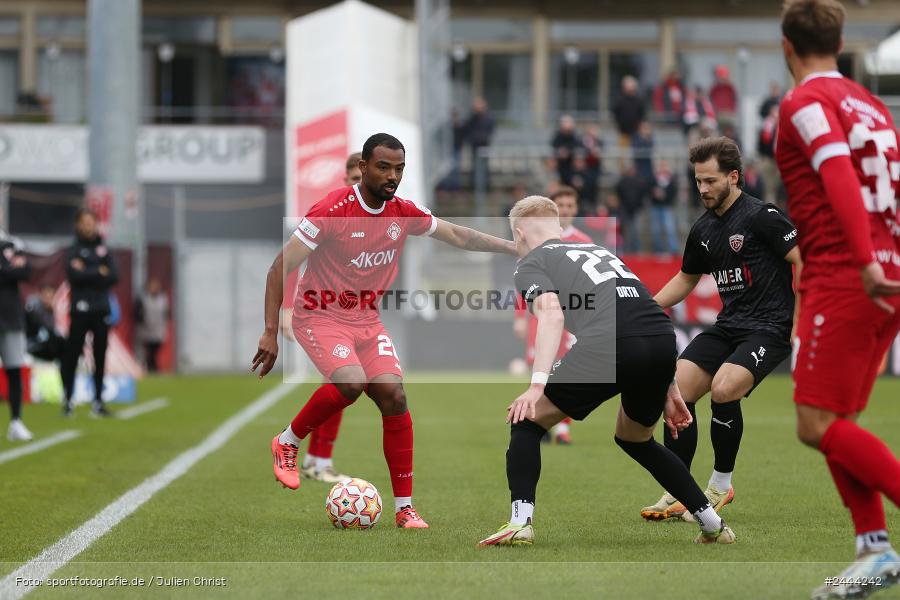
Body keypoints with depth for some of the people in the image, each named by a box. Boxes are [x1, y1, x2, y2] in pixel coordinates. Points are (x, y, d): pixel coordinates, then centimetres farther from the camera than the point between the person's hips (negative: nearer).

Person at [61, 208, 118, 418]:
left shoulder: (104, 249, 12)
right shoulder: (73, 250, 3)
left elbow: (114, 276, -1)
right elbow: (74, 274, -14)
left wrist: (87, 274, -8)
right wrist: (99, 273, -6)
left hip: (101, 309, 3)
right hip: (80, 309, -3)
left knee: (100, 357, 2)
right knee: (72, 355, -7)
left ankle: (98, 402, 6)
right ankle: (67, 399, 1)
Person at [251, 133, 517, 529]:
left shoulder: (404, 214, -2)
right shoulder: (332, 211, -19)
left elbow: (458, 236, 16)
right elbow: (281, 267, -17)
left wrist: (514, 247, 12)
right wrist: (270, 333, -20)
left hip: (367, 319, 5)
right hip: (319, 315, -5)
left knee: (394, 396, -11)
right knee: (351, 382, -30)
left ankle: (404, 508, -4)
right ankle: (287, 442, -4)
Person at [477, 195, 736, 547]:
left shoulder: (531, 263, 16)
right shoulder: (599, 251, 36)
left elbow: (552, 314, -5)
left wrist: (537, 385, -13)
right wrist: (668, 390, 34)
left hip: (607, 347, -6)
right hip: (664, 341, 6)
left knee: (528, 421, 12)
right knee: (635, 439, 31)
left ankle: (520, 524, -2)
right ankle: (713, 525, 28)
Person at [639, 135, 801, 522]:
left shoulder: (761, 216, -10)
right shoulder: (703, 229, 12)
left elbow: (805, 261, -12)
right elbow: (686, 279, 28)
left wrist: (801, 318, -19)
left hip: (769, 327, -7)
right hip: (727, 327, 7)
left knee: (723, 388, -29)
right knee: (677, 389, -10)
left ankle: (721, 484, -8)